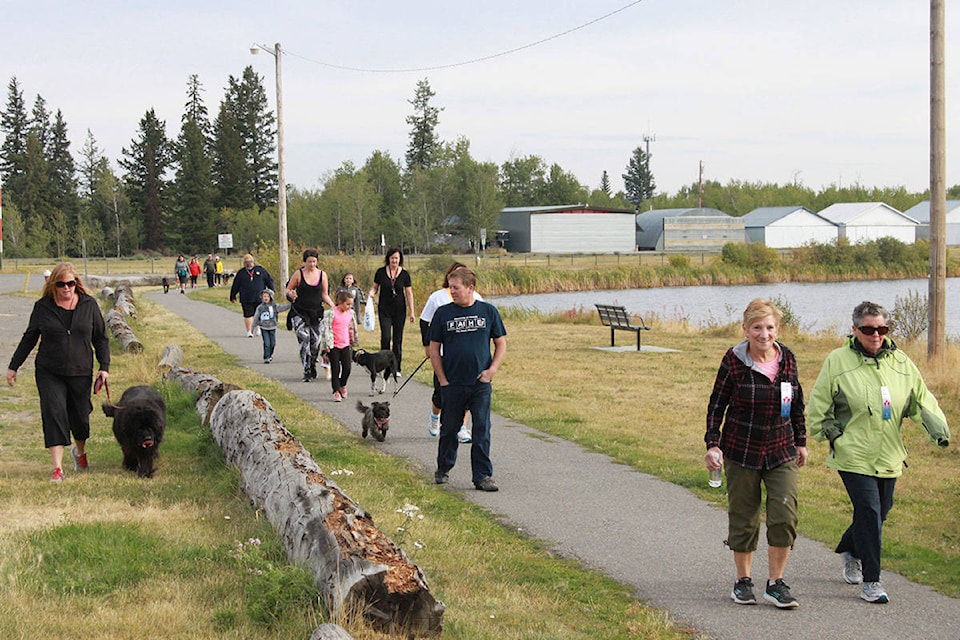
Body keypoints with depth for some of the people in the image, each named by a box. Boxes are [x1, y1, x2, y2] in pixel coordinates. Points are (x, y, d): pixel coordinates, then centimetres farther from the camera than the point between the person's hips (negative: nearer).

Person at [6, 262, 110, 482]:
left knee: (80, 416, 8)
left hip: (80, 373, 1)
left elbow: (101, 338, 8)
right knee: (54, 415, -12)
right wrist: (13, 366, 11)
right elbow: (29, 338, 10)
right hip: (49, 373, -1)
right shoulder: (43, 307, 0)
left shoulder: (89, 305, 1)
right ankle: (57, 467, -12)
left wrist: (104, 367, 1)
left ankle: (80, 452, 39)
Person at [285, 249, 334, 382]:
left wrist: (333, 306, -7)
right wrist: (291, 294, -18)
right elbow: (288, 289, 5)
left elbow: (324, 295, 9)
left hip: (317, 312, 3)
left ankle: (313, 366, 26)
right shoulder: (298, 274, -2)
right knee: (304, 339, -17)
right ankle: (307, 372, -14)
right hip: (300, 312, -3)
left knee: (316, 341, 0)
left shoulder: (322, 274, 5)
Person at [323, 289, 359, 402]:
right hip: (334, 346, -5)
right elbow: (327, 328, -14)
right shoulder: (331, 313, -13)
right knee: (335, 369, -1)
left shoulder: (350, 313, 5)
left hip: (346, 345, 5)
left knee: (347, 368, 2)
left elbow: (353, 328, 18)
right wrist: (328, 345, -18)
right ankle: (336, 391, 7)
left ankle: (343, 385, 28)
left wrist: (354, 342, 23)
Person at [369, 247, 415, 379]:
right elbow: (375, 287, 9)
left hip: (399, 310, 1)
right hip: (384, 309, -1)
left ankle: (396, 368, 10)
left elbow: (409, 293, 4)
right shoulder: (381, 272, -2)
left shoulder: (404, 274, -1)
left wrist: (412, 312, 1)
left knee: (398, 339, 3)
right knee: (386, 337, -12)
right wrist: (372, 293, -15)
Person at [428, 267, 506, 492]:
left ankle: (483, 476, 4)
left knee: (482, 431, -1)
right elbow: (434, 349, 6)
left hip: (481, 384, 0)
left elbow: (501, 345, 9)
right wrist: (442, 380, -1)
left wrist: (492, 370, -5)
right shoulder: (443, 313, 2)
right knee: (449, 429, 10)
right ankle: (443, 469, 28)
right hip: (452, 384, 1)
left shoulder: (488, 311, 3)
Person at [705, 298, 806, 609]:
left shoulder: (787, 359, 1)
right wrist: (713, 444, -10)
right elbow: (717, 404, -2)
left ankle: (776, 584, 3)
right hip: (742, 452, -2)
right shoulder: (734, 361, -8)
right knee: (743, 518, 6)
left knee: (785, 515, -9)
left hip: (781, 451, 2)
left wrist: (801, 442, 17)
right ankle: (743, 581, 23)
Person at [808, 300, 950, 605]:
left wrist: (937, 427, -6)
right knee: (869, 512, -13)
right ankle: (871, 580, -4)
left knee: (878, 512, 14)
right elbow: (819, 404, 3)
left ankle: (849, 550, 45)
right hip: (854, 455, -5)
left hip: (889, 457, 5)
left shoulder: (901, 363, 6)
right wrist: (831, 433, -5)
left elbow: (921, 399, 10)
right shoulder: (838, 361, -5)